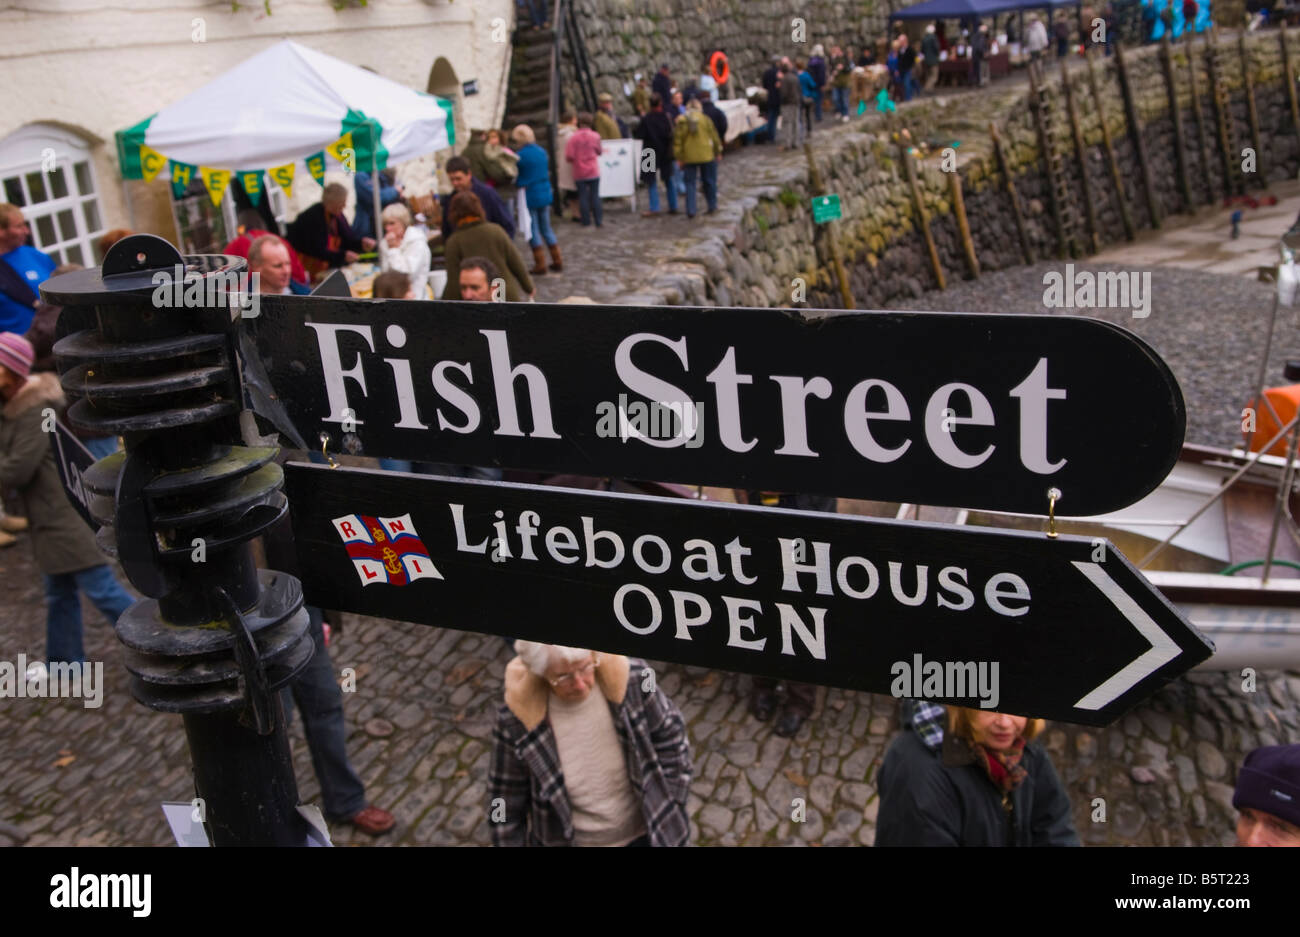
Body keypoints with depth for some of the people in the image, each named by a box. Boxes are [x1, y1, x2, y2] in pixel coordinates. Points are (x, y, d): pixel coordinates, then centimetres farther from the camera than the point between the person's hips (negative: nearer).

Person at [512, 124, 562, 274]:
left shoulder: (521, 156, -14)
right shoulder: (542, 152, 5)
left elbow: (517, 177, -7)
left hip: (529, 197, -6)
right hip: (545, 195, 6)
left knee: (533, 230, 3)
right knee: (546, 229, 16)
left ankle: (540, 264, 5)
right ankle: (557, 261, 17)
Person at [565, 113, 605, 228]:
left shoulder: (574, 138, -10)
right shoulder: (595, 136, -6)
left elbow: (569, 157, -12)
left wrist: (576, 159, 9)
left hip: (579, 173, -1)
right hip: (593, 172, 1)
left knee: (582, 196, 7)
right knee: (595, 195, 8)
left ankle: (586, 220, 9)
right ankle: (598, 220, 8)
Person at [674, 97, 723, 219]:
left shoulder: (681, 121, -1)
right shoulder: (705, 119, -4)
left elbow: (677, 140, -1)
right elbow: (714, 136, 1)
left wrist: (678, 158, 5)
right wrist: (718, 152, 12)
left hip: (689, 157, 1)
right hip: (706, 155, -1)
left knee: (690, 183, 6)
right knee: (709, 181, 13)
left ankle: (690, 210, 1)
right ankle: (712, 206, 21)